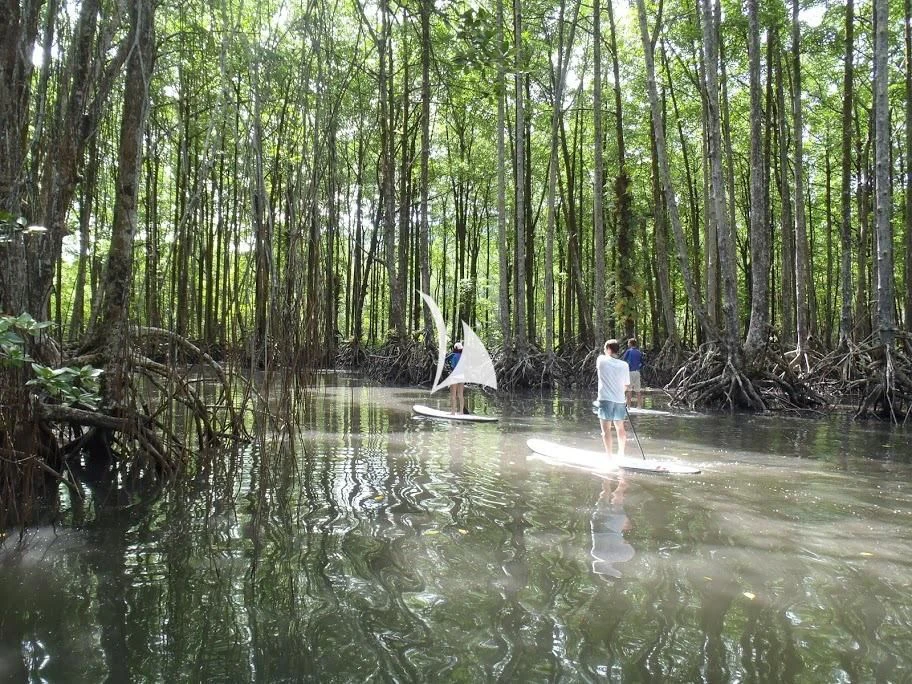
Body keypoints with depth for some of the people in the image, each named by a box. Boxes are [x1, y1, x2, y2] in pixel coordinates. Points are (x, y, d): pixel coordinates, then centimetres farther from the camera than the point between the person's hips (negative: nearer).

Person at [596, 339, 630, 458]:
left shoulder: (602, 360, -4)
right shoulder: (624, 365, 2)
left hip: (605, 399, -3)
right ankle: (621, 453, 27)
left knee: (606, 429, -1)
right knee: (620, 428, 16)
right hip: (620, 400, 4)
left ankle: (609, 456, -3)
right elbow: (626, 385, 7)